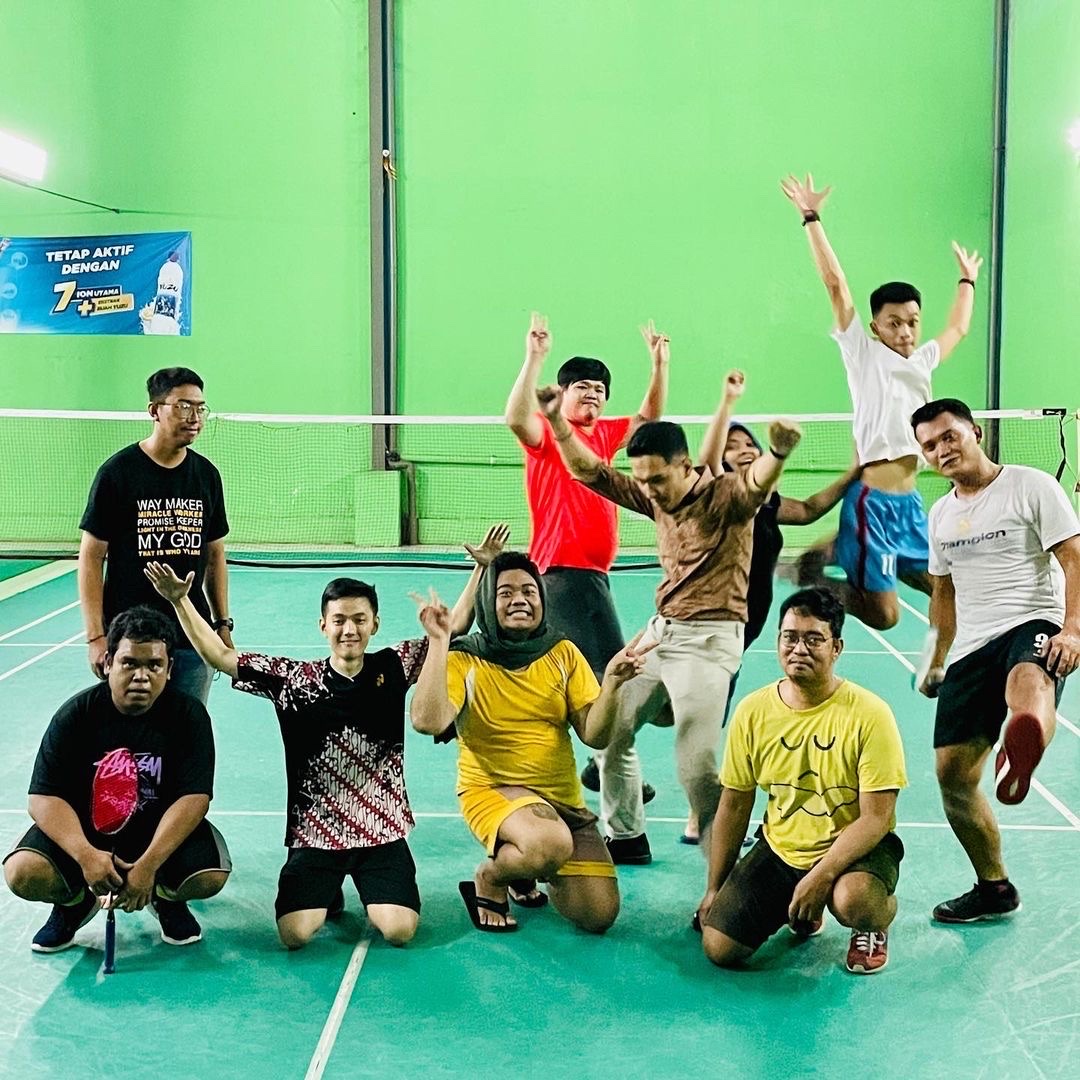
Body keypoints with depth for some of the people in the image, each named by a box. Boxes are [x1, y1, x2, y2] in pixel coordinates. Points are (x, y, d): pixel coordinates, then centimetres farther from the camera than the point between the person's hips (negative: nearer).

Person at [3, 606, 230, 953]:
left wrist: (148, 865, -32)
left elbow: (194, 798, -19)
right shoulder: (76, 715, -11)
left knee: (210, 876, -29)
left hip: (161, 829, -1)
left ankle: (166, 897, 10)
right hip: (82, 827, 1)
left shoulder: (189, 715, -13)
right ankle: (76, 901, 11)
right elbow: (44, 797, -15)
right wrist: (86, 855, -33)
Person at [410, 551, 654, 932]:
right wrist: (439, 641, -24)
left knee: (599, 915, -6)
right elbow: (429, 722, -24)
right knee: (550, 843, -37)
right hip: (492, 789, -5)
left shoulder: (563, 654, 4)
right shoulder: (464, 660, -7)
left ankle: (524, 873, 26)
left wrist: (611, 682, -20)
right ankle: (489, 879, -1)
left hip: (563, 797, 5)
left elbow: (595, 736, -3)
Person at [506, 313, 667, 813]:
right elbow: (516, 418, -28)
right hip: (565, 571, -8)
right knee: (611, 669, -13)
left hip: (591, 573, 8)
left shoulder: (603, 434, 15)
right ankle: (608, 764, -7)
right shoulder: (548, 434, -6)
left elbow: (649, 416, 28)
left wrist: (659, 364, 19)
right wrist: (535, 358, -33)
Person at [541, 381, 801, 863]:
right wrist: (558, 422, -7)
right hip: (660, 630, 8)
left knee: (697, 769, -12)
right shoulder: (657, 498, 6)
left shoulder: (724, 496, -13)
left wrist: (778, 452, -59)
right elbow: (589, 470, 8)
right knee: (608, 729, 13)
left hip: (708, 641, -8)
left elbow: (757, 481, -36)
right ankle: (625, 835, 30)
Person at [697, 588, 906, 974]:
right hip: (780, 849, 4)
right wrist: (714, 889, 8)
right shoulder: (753, 711, -5)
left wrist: (822, 875, -27)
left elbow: (876, 817, -16)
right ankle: (798, 911, 20)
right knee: (719, 948, -11)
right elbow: (734, 805, 4)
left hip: (855, 848, -3)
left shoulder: (869, 714, -16)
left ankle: (875, 923, 3)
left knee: (853, 902, -37)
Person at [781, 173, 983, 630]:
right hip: (871, 502, -7)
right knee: (883, 616, -7)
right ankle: (818, 579, 18)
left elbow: (956, 328, 36)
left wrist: (967, 280, 45)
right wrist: (811, 218, -7)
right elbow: (836, 283, -6)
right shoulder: (864, 355, -2)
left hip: (910, 504, 7)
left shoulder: (921, 361, 15)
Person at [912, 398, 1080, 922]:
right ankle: (994, 887, 19)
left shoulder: (1032, 486, 0)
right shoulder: (940, 515, 18)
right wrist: (938, 661, 26)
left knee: (1027, 682, -43)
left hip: (1032, 625, -6)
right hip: (971, 649, 7)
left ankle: (1022, 749, -80)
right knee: (953, 775, 1)